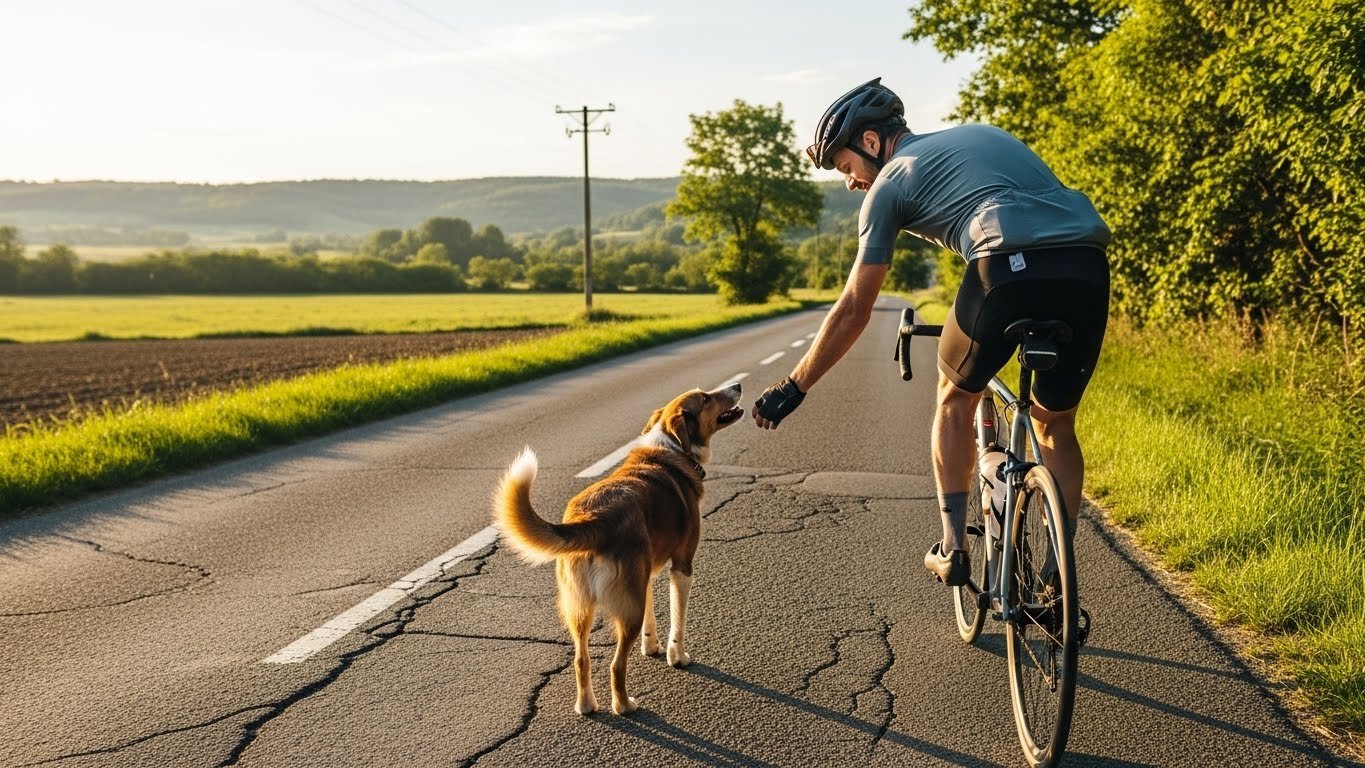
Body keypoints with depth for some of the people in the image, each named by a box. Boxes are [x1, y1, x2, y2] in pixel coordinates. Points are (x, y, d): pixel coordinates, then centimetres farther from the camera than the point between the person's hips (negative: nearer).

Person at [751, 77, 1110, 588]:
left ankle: (953, 549, 24)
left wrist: (794, 387, 23)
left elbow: (853, 311, 15)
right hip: (1088, 271, 6)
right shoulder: (982, 135, 33)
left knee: (956, 397, 23)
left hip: (1010, 269, -5)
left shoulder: (890, 184, 15)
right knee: (1056, 425, 22)